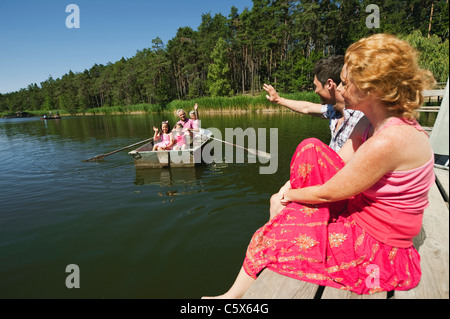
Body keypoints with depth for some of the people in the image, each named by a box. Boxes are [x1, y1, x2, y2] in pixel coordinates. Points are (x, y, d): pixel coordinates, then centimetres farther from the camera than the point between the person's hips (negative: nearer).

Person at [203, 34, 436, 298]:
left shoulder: (388, 141, -32)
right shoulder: (373, 123, -3)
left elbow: (327, 193, -24)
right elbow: (337, 162, 2)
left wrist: (291, 194, -6)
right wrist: (289, 188, -5)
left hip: (378, 249, -8)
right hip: (361, 212, 8)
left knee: (267, 240, -5)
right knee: (311, 148, -6)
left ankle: (235, 295, 24)